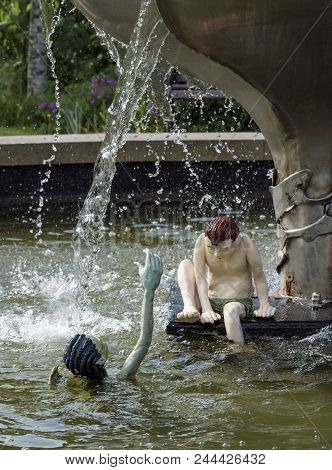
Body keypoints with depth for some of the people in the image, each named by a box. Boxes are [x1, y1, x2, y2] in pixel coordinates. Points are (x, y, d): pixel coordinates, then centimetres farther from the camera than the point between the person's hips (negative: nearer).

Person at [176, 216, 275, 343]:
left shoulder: (245, 243, -19)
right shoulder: (202, 241, -15)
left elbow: (259, 276, -9)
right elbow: (200, 278, -17)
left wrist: (264, 305, -16)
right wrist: (206, 310, -27)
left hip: (239, 302, -4)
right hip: (210, 301, 4)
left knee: (231, 311, -40)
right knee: (185, 264, -13)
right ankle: (189, 308, -30)